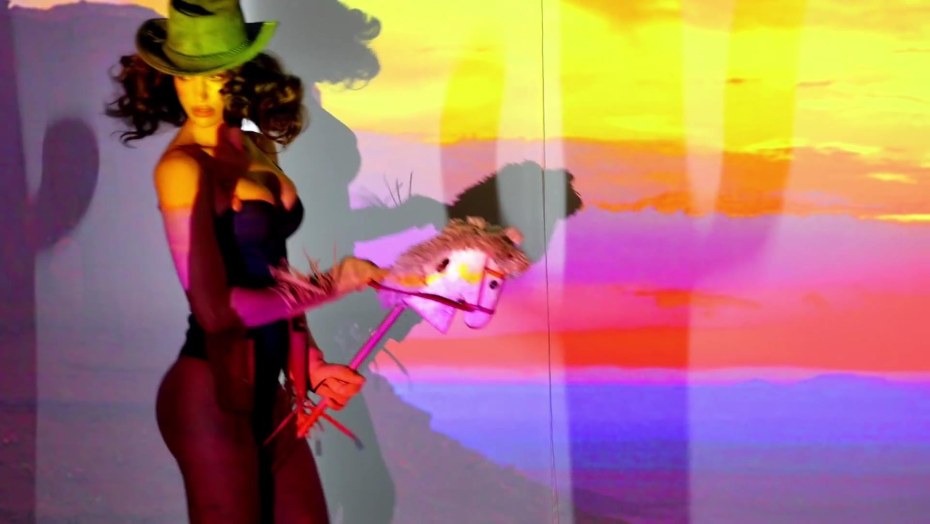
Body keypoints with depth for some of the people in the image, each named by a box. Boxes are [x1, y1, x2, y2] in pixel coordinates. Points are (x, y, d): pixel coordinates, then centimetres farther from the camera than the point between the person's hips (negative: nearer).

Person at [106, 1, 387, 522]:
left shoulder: (257, 150, 7)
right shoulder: (183, 167, -17)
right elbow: (215, 307, -23)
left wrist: (309, 362, 8)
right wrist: (331, 285, -16)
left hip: (262, 386, 8)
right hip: (210, 391, -8)